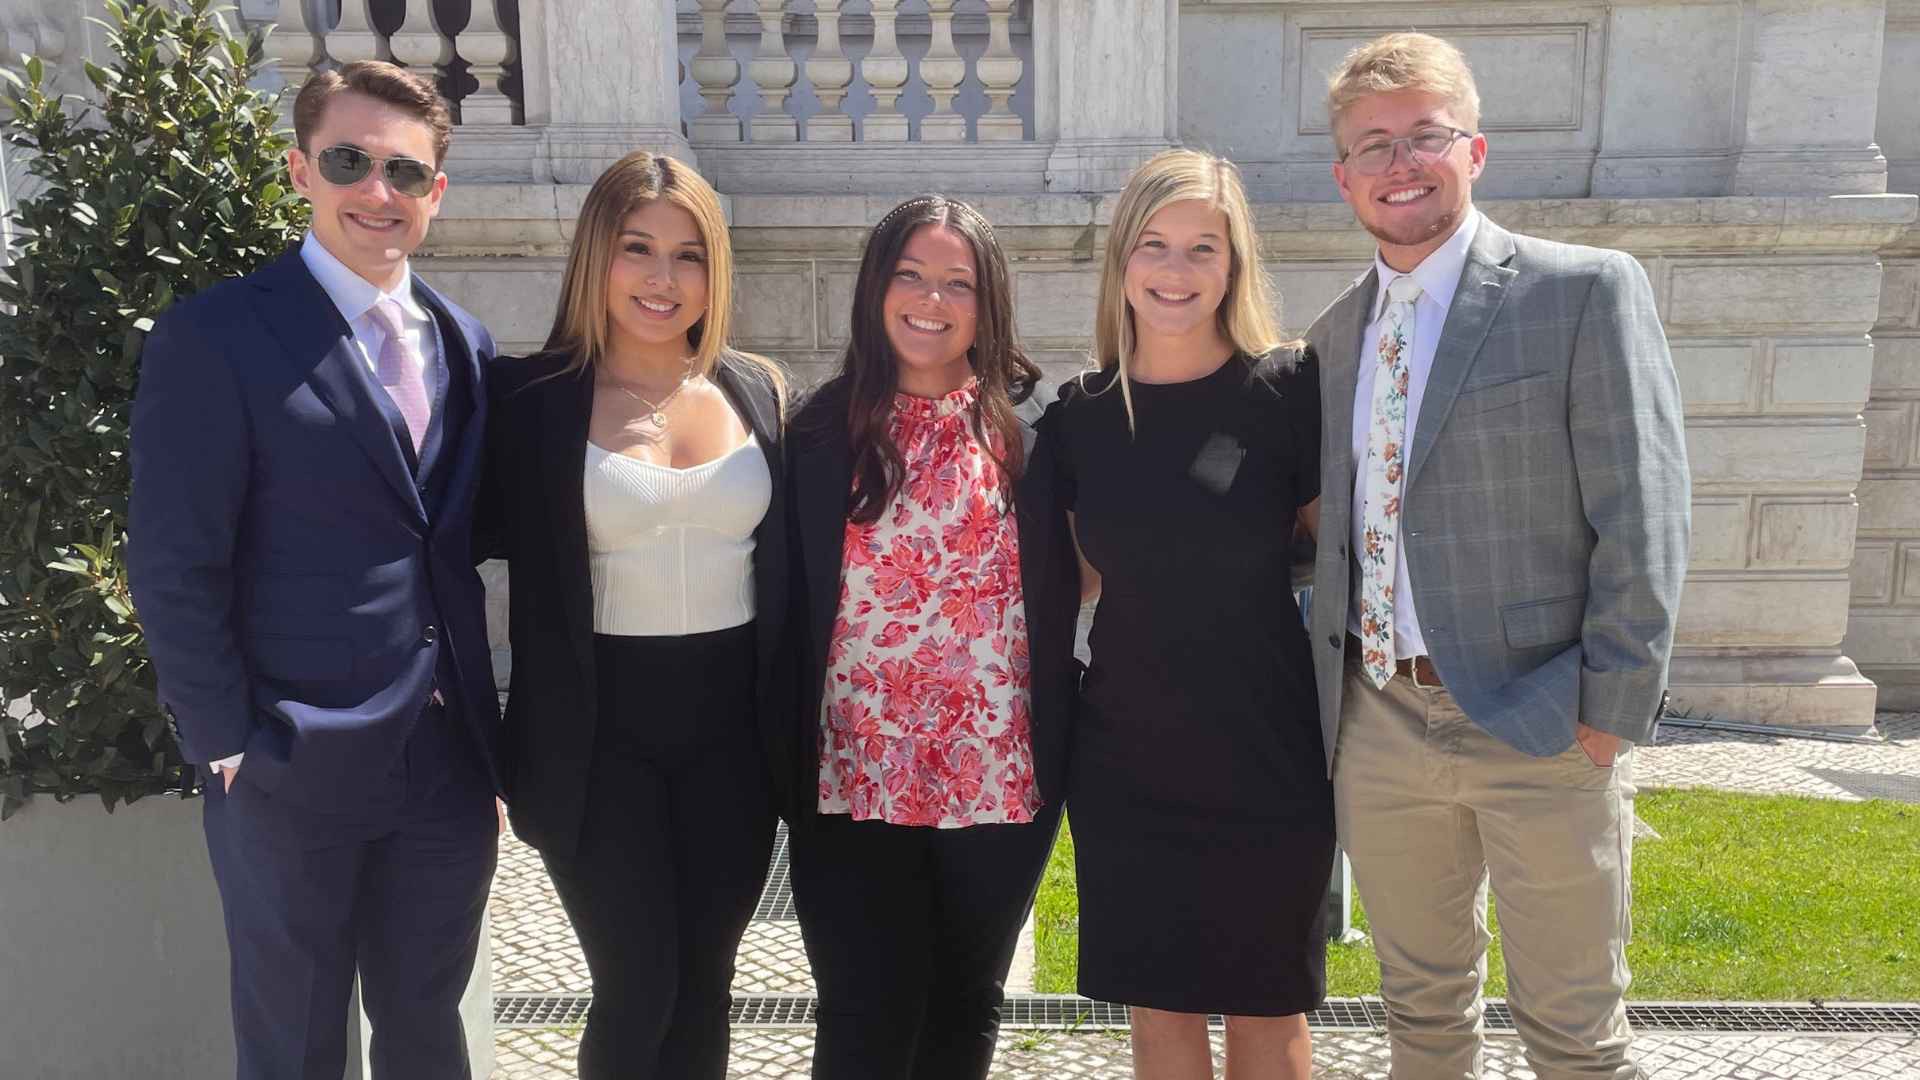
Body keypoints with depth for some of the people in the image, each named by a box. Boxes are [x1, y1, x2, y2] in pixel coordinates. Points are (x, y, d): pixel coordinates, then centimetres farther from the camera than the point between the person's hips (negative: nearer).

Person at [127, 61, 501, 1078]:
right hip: (296, 770, -4)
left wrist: (489, 740, 8)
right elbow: (174, 567, -11)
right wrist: (228, 746, -11)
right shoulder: (216, 335, -10)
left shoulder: (466, 344, 7)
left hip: (449, 764, 5)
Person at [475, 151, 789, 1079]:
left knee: (703, 988, 13)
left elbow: (781, 562, 10)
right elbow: (498, 542, -1)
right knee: (637, 990, 1)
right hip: (599, 735, -3)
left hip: (732, 728, 3)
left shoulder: (758, 390, 4)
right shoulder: (530, 395, -6)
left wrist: (789, 729, 8)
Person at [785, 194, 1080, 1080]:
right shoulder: (825, 427, 1)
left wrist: (1061, 741, -2)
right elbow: (793, 599, 3)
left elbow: (1063, 585, 3)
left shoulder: (1029, 423, -1)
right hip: (853, 777, 0)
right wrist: (789, 750, 0)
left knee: (964, 1007, 18)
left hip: (999, 775, 1)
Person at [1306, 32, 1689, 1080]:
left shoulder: (1588, 290, -7)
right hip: (1380, 722, 5)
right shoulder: (1336, 333, 10)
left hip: (1540, 725, -4)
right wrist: (1327, 693, 9)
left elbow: (1641, 520, -10)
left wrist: (1610, 715, -13)